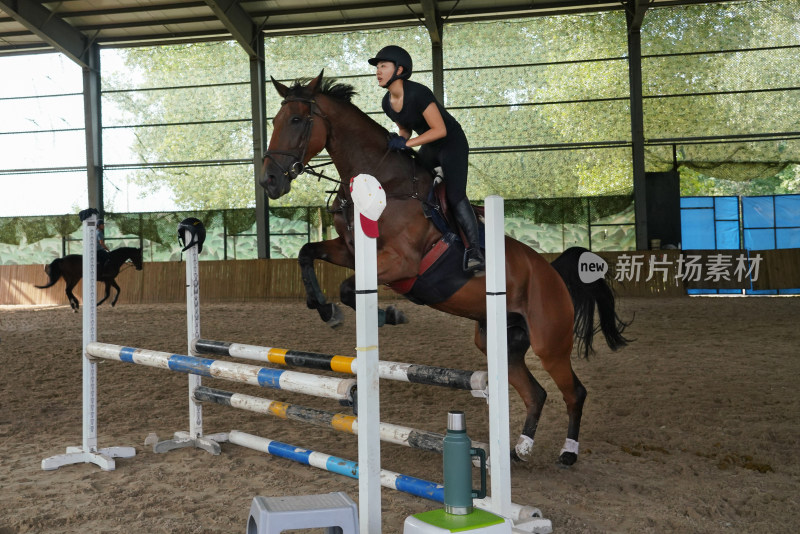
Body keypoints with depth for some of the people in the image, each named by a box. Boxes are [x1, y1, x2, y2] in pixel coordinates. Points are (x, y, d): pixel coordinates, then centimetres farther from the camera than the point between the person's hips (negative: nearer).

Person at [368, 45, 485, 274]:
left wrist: (406, 143, -29)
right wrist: (398, 143, -11)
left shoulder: (417, 93, -27)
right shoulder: (387, 103, -3)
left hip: (452, 143, -8)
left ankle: (474, 249, -18)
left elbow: (440, 130, -29)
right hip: (429, 148, 9)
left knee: (455, 196, -21)